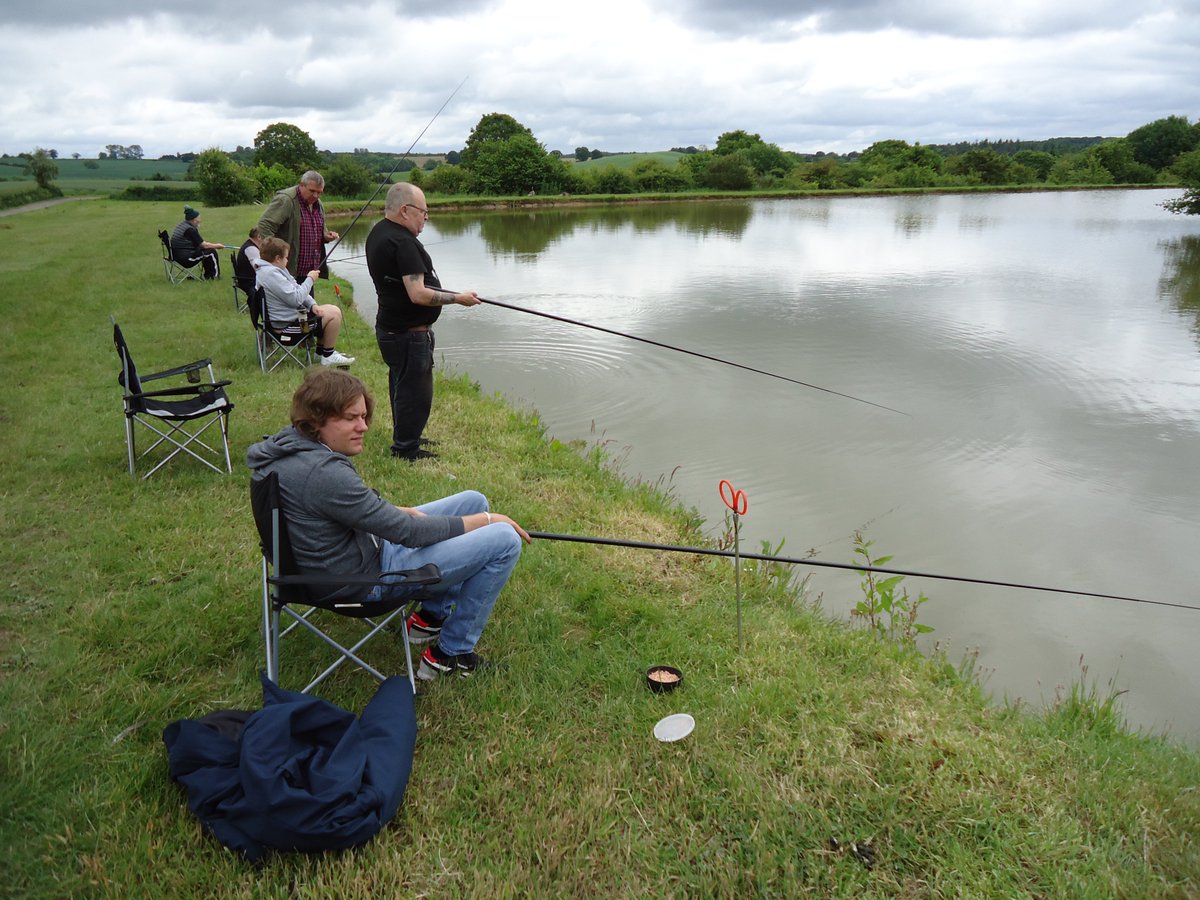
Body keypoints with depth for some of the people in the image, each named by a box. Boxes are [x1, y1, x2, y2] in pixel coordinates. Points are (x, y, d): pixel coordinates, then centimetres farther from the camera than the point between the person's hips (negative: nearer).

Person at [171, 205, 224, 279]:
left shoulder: (181, 225, 12)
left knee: (205, 250, 19)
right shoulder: (189, 229, -18)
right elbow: (204, 245, -14)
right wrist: (217, 246, -1)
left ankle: (207, 275, 23)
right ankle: (215, 275, 12)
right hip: (185, 259, -10)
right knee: (211, 252, -5)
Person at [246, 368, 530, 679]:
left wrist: (401, 512, 1)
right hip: (368, 580, -10)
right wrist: (487, 519, -15)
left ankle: (431, 615, 23)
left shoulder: (288, 443, -2)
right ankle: (451, 654, -1)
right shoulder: (323, 474, -32)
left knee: (474, 501, 15)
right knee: (504, 540, -16)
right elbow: (410, 533, -26)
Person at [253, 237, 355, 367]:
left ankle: (320, 351, 26)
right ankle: (328, 356, 0)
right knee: (334, 313, -11)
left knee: (332, 309, 21)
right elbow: (296, 299, -26)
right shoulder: (271, 274, -24)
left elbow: (296, 290, 14)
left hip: (290, 314, 12)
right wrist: (310, 279, -13)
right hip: (288, 323, -12)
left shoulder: (275, 269, 10)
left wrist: (312, 305, -2)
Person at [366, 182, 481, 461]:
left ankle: (404, 437, 37)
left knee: (401, 384, 22)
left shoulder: (378, 232, 9)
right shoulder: (403, 243, -24)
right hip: (409, 333, -10)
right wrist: (458, 298, -17)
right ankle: (406, 448, 13)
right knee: (415, 390, 2)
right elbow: (418, 295, -28)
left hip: (389, 327, 10)